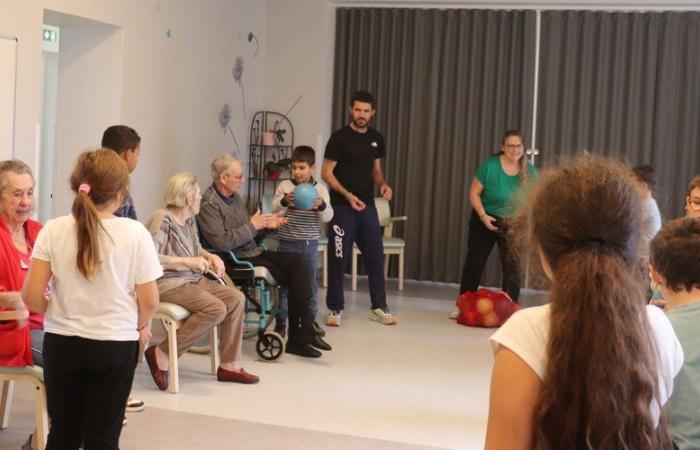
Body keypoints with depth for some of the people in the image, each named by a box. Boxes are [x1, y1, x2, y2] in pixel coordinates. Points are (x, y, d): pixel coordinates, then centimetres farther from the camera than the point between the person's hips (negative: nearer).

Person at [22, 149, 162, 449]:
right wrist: (139, 326, 14)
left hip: (62, 342, 2)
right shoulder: (135, 233, -10)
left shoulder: (52, 231, -6)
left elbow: (31, 297, -7)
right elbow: (149, 302, -7)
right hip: (115, 344, -2)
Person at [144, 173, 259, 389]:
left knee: (236, 298, -4)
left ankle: (230, 364, 1)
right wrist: (187, 261, -24)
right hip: (168, 284, -9)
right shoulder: (162, 221, -15)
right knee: (216, 308, -26)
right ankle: (162, 355, -17)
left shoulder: (189, 220, 12)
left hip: (193, 280, 9)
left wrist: (210, 256, 6)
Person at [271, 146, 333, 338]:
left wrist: (322, 206, -24)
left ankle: (310, 320, 23)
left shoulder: (320, 189, 2)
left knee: (310, 282, 11)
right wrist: (284, 202, -29)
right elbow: (274, 211, -8)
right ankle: (280, 322, 6)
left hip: (310, 243, 2)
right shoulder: (284, 186, -2)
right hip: (288, 242, -2)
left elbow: (328, 217, -2)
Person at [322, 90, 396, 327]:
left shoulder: (376, 139, 9)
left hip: (368, 206, 5)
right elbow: (327, 173, -8)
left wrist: (383, 185, -2)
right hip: (342, 207, -5)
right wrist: (347, 195, -20)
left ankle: (379, 307, 15)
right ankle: (335, 309, 9)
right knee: (338, 259, -1)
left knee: (376, 256, 6)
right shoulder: (339, 137, -7)